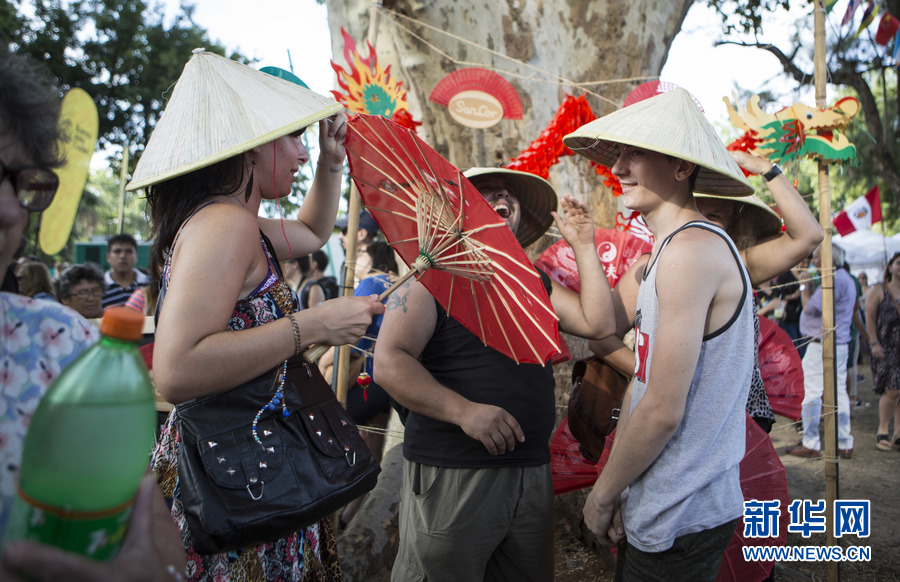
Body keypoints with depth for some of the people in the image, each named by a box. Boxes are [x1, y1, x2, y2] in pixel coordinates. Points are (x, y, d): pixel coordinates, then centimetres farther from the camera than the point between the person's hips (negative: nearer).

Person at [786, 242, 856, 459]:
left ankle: (810, 444, 0)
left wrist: (805, 287, -3)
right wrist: (809, 286, 14)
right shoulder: (846, 278, 18)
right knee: (839, 391, 11)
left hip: (822, 344, -10)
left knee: (812, 392, -5)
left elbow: (811, 307, -18)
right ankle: (845, 444, 15)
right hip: (840, 344, 10)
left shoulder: (835, 280, -17)